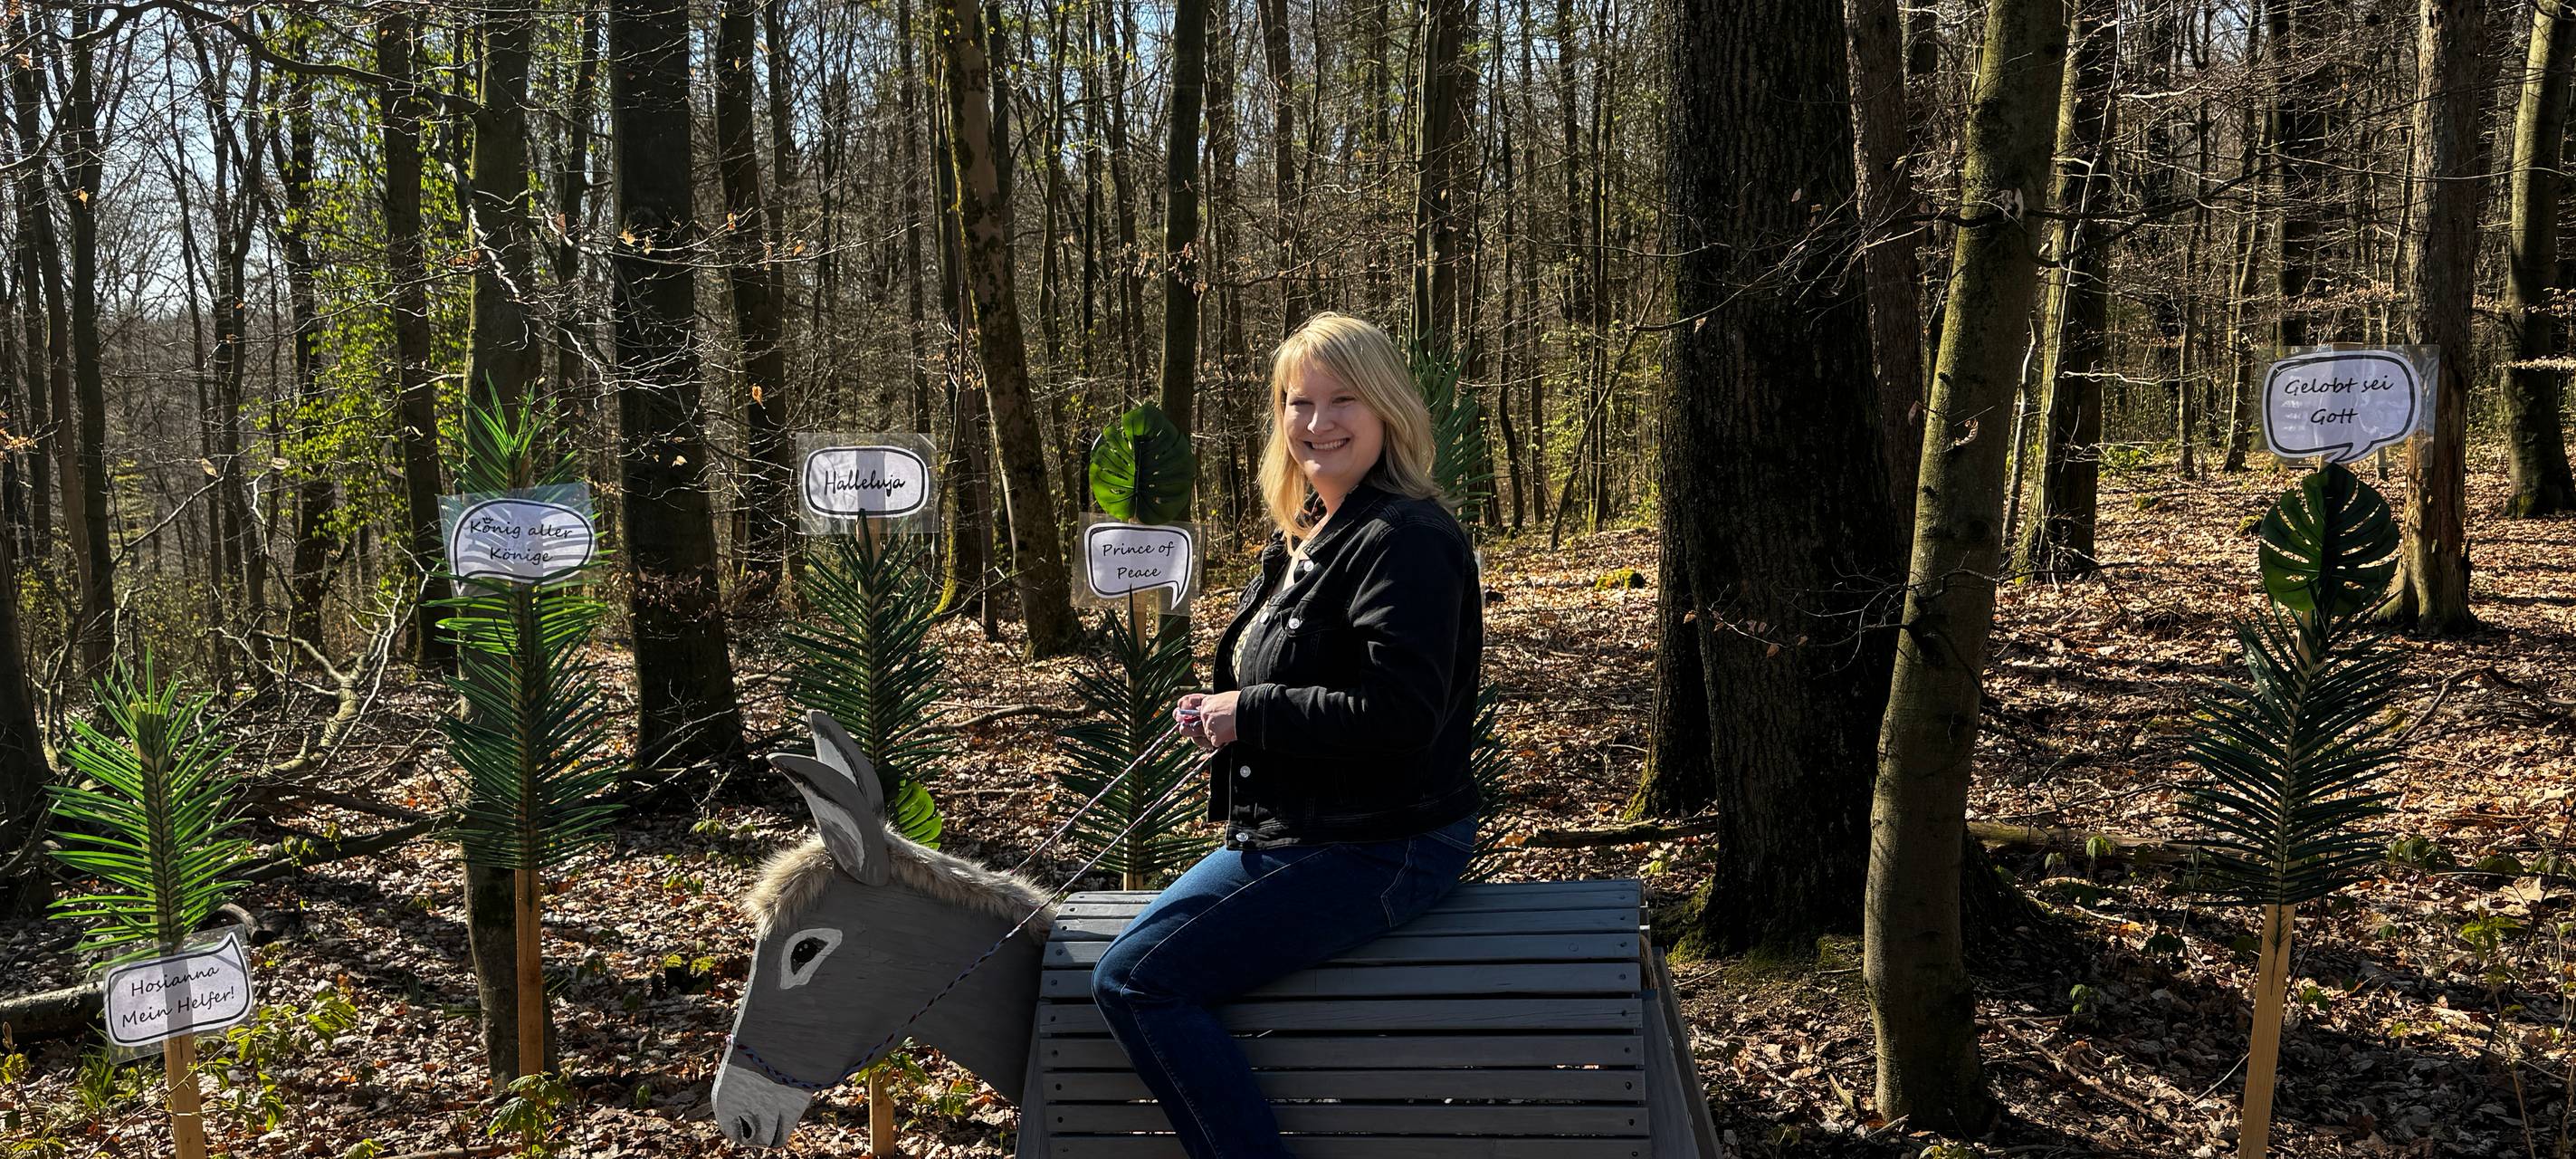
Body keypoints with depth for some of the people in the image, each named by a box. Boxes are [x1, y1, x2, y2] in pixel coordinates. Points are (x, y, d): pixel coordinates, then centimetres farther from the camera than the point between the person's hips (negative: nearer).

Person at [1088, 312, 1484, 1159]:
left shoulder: (1408, 541, -17)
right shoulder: (1305, 536, 14)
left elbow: (1398, 713, -27)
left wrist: (1250, 713, -18)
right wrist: (1220, 712, 7)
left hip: (1379, 849, -10)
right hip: (1281, 834, 10)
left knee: (1138, 979, -18)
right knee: (1124, 965, 9)